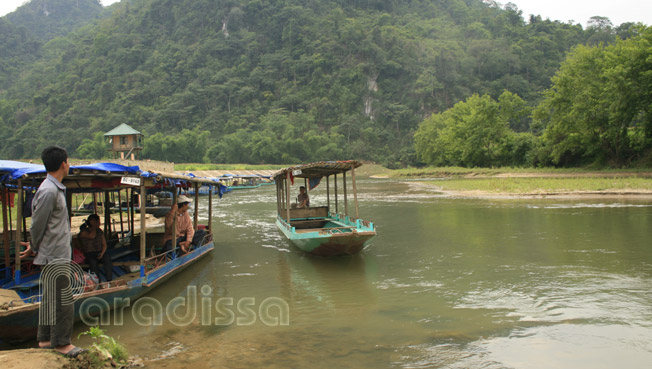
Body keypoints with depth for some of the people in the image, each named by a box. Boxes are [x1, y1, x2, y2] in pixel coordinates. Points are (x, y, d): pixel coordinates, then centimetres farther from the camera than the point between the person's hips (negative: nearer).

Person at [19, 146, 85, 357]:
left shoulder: (55, 189, 13)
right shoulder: (49, 191, -19)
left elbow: (39, 225, 17)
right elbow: (37, 224, -15)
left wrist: (35, 247, 14)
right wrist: (35, 248, -2)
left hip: (58, 255, 10)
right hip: (54, 256, -10)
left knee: (51, 299, 16)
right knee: (62, 300, -3)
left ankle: (45, 339, 26)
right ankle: (61, 343, 7)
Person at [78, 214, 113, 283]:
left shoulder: (99, 231, 14)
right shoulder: (83, 232, -1)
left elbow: (104, 244, 11)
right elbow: (92, 236, -22)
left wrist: (102, 253, -8)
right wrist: (94, 226, -9)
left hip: (100, 252, 3)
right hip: (88, 254, -3)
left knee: (107, 258, -29)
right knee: (93, 262, -36)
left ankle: (109, 281, -32)